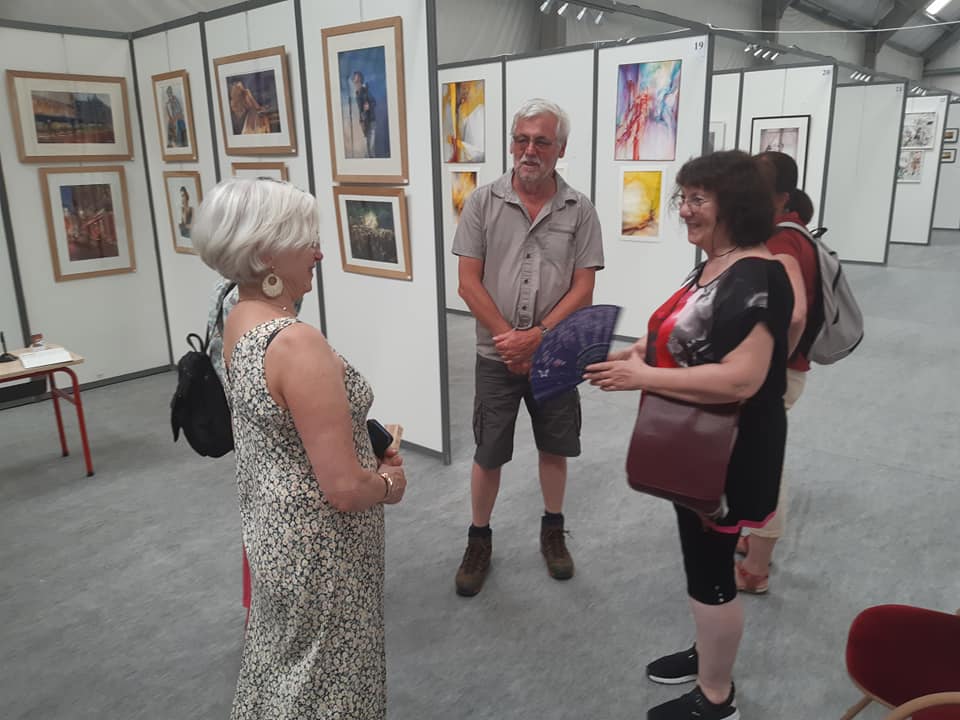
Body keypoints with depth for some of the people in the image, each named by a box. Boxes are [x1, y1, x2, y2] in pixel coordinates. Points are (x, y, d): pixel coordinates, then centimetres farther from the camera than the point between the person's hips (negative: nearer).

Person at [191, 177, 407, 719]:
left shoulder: (239, 322, -1)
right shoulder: (297, 343, -31)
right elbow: (345, 490, -30)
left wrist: (368, 447, 5)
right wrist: (390, 482, -9)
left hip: (272, 525, 9)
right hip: (318, 547, -8)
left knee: (284, 662, 31)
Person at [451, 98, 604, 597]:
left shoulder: (580, 210, -2)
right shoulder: (483, 202, -3)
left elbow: (583, 290, -5)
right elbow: (469, 283, -6)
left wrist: (536, 337, -17)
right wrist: (511, 338, -12)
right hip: (497, 355, -1)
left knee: (555, 447, 15)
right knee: (488, 455, 8)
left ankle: (553, 531, 37)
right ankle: (479, 539, 29)